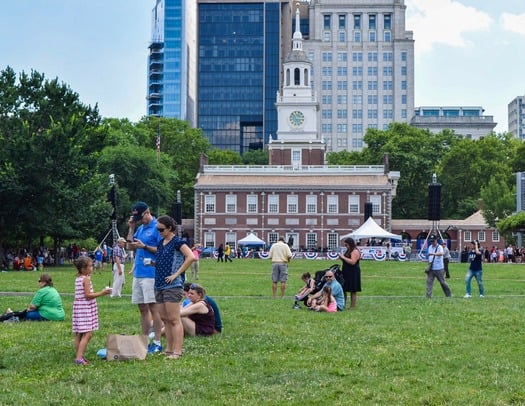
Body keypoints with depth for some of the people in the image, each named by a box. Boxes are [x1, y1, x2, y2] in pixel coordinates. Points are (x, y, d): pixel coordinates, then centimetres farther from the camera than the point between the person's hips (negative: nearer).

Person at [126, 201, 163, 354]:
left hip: (150, 274, -8)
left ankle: (157, 343, -1)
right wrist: (131, 228, 7)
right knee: (142, 308, 11)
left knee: (153, 307, -5)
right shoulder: (140, 228, 16)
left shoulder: (157, 227, -9)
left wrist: (144, 246, -18)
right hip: (138, 273, 8)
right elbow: (130, 245, 16)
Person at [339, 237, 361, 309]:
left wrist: (343, 257, -19)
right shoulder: (348, 251, 16)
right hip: (346, 272, 10)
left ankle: (353, 306, 0)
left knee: (353, 291, -4)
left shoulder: (355, 251, -13)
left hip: (353, 273, -9)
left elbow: (352, 262, -24)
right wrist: (341, 257, 6)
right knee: (343, 290, 8)